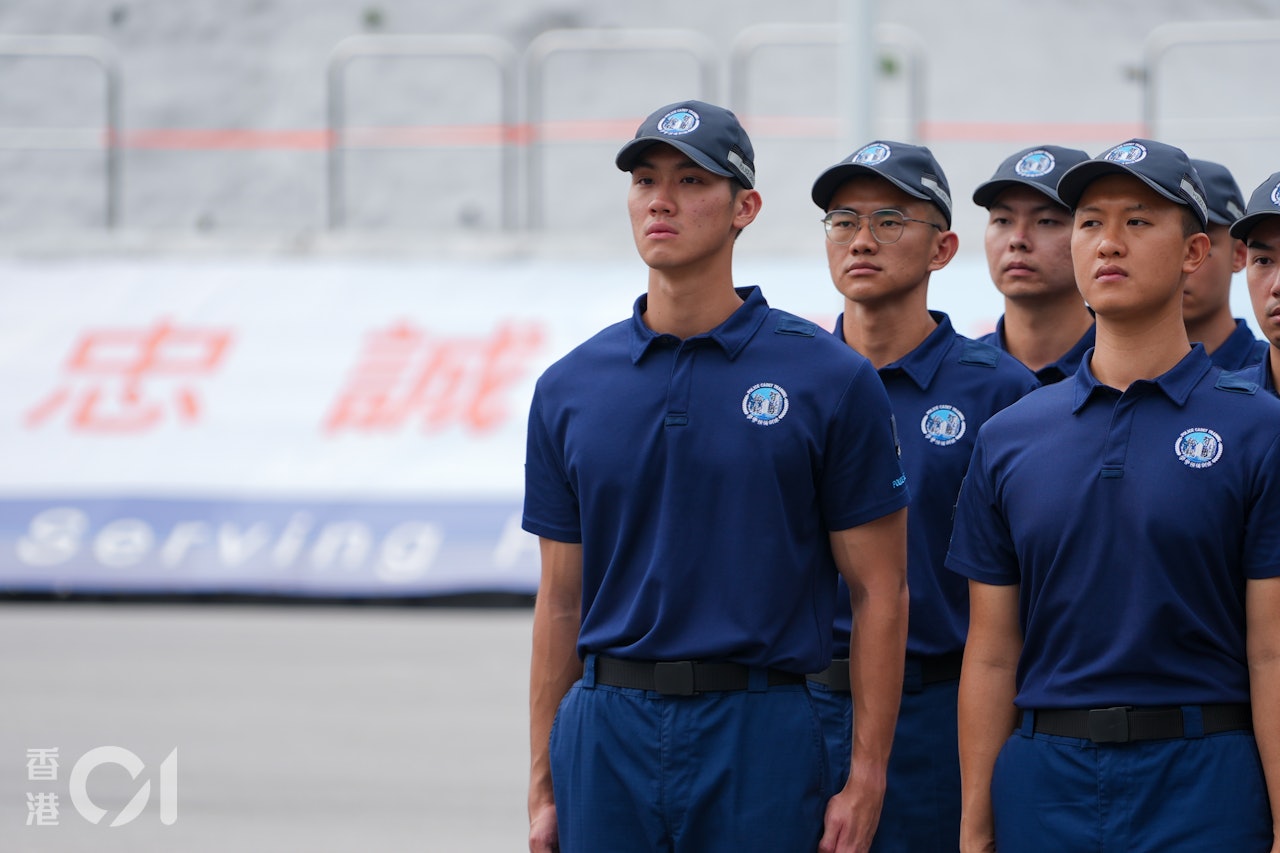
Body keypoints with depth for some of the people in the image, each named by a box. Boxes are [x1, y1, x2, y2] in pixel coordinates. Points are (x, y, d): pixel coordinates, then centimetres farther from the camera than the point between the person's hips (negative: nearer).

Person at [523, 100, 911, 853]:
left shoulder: (831, 379, -1)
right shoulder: (571, 389, 9)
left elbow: (880, 592, 0)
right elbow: (562, 603, 12)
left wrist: (866, 783, -6)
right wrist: (542, 789, 7)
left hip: (762, 734, -3)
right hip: (608, 736, 3)